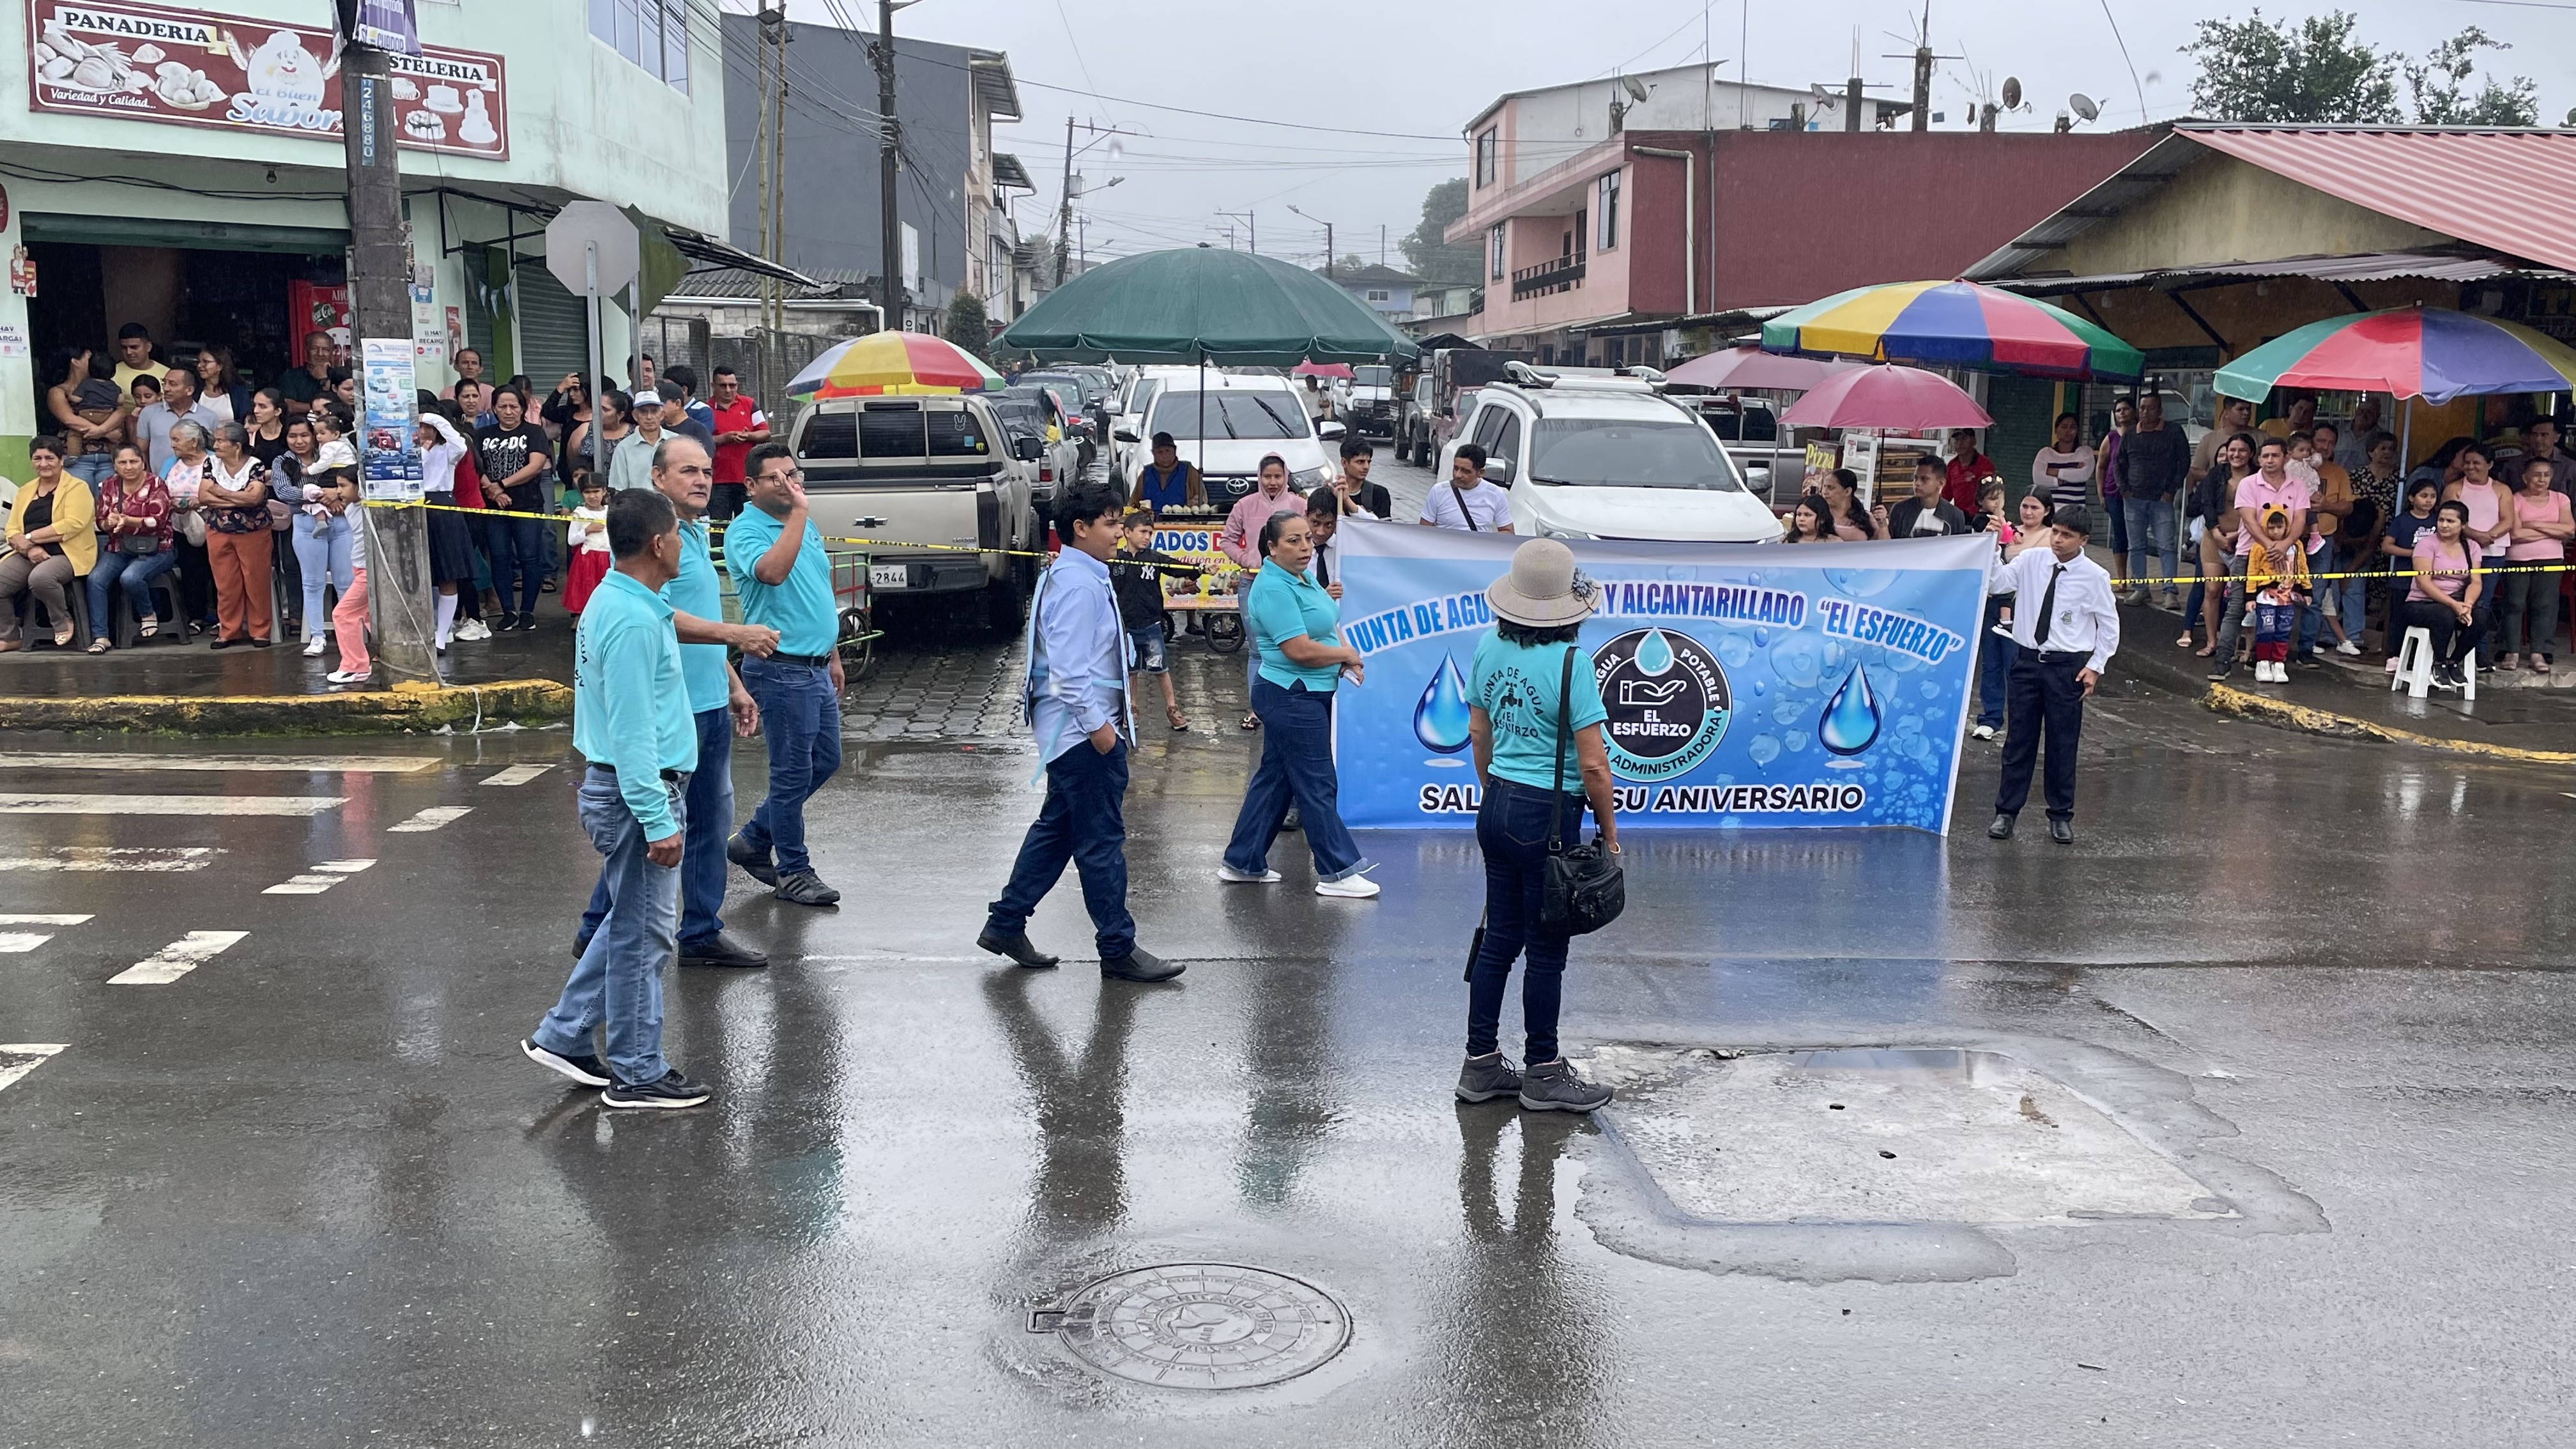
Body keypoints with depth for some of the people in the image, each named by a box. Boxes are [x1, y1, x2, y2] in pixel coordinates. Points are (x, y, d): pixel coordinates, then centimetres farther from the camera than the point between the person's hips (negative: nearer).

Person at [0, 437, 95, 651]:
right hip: (28, 556, 6)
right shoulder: (25, 492, 18)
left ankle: (63, 621, -8)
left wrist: (30, 538, -13)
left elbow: (73, 525, -15)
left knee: (40, 578, -36)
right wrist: (29, 548, -13)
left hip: (68, 555, -6)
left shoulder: (77, 487, 0)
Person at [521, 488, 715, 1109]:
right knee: (644, 936, 0)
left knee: (631, 925, 20)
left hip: (628, 787, 10)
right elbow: (631, 731, -24)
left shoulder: (618, 602, 11)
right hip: (639, 791, -10)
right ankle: (638, 1075, 11)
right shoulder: (634, 621, -22)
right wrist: (658, 819, -24)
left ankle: (563, 1037, 27)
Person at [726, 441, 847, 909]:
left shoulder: (805, 526, 14)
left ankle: (754, 840, 27)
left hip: (817, 666, 9)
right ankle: (793, 871, 12)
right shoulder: (746, 532, -13)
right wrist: (798, 512, -31)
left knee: (825, 761, 15)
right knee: (794, 771, -1)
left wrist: (833, 655, 23)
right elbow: (773, 572, -35)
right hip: (782, 670, -9)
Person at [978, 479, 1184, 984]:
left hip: (1074, 732, 11)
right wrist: (1098, 724, -21)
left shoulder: (1069, 577, 15)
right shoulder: (1078, 584, -18)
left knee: (1057, 828, 18)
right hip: (1083, 731, -11)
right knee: (1102, 841, -3)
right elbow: (1069, 665, -24)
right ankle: (1118, 950, 4)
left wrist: (1105, 718, 22)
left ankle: (1006, 924, 25)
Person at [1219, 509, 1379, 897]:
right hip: (1291, 698, -10)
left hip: (1310, 694, 10)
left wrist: (1346, 662, -1)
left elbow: (1328, 625, 19)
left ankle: (1243, 863, 23)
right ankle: (1337, 872, 7)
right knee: (1317, 785, -2)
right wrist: (1348, 654, -8)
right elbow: (1300, 650, -24)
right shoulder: (1274, 588, -20)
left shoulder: (1303, 578, 10)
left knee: (1275, 778, 15)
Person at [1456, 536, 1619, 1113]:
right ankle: (1543, 1074, 18)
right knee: (1546, 949, 6)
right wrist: (1609, 829, -5)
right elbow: (1593, 765, -18)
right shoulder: (1571, 663, -19)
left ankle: (1481, 1065, 23)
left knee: (1500, 937, 16)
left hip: (1497, 807, 7)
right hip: (1548, 817, -7)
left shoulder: (1490, 648, 1)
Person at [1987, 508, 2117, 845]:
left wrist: (2096, 667, -3)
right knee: (2019, 739, 7)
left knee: (2063, 742, 6)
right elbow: (1994, 584, -7)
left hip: (2067, 666, -2)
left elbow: (2109, 625, 2)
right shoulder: (2031, 561, 0)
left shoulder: (2094, 576, -6)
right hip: (2027, 659, 2)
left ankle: (2061, 817, 19)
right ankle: (2006, 811, 15)